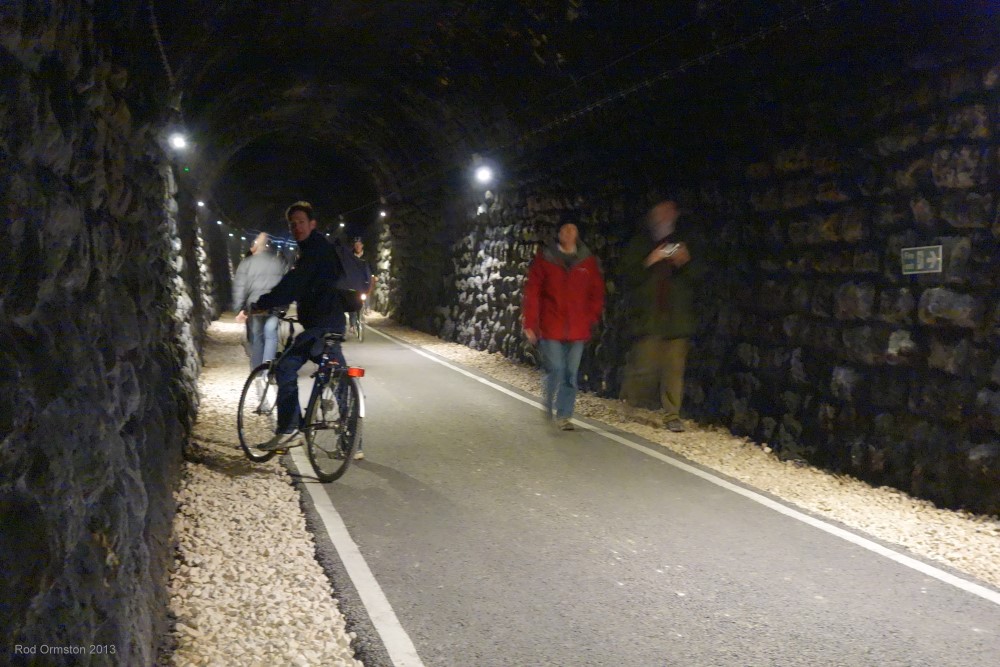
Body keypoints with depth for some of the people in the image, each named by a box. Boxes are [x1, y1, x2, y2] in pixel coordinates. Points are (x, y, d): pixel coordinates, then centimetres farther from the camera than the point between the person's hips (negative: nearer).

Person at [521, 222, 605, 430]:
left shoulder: (588, 260, 7)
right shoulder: (545, 258, 0)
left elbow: (597, 292, 11)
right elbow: (532, 292, -1)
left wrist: (591, 319, 3)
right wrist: (529, 323, -3)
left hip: (578, 329, 2)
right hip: (551, 327, -2)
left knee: (571, 374, 4)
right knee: (555, 370, -3)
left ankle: (564, 415, 14)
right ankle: (549, 406, 24)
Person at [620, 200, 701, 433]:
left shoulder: (681, 245, 16)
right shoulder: (639, 245, 8)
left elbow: (696, 278, 15)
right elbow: (629, 278, -1)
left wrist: (686, 263, -5)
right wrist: (648, 263, -15)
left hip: (678, 317, 2)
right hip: (648, 316, -2)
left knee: (674, 368, -3)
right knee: (646, 365, -10)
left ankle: (672, 415, 4)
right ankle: (632, 399, 17)